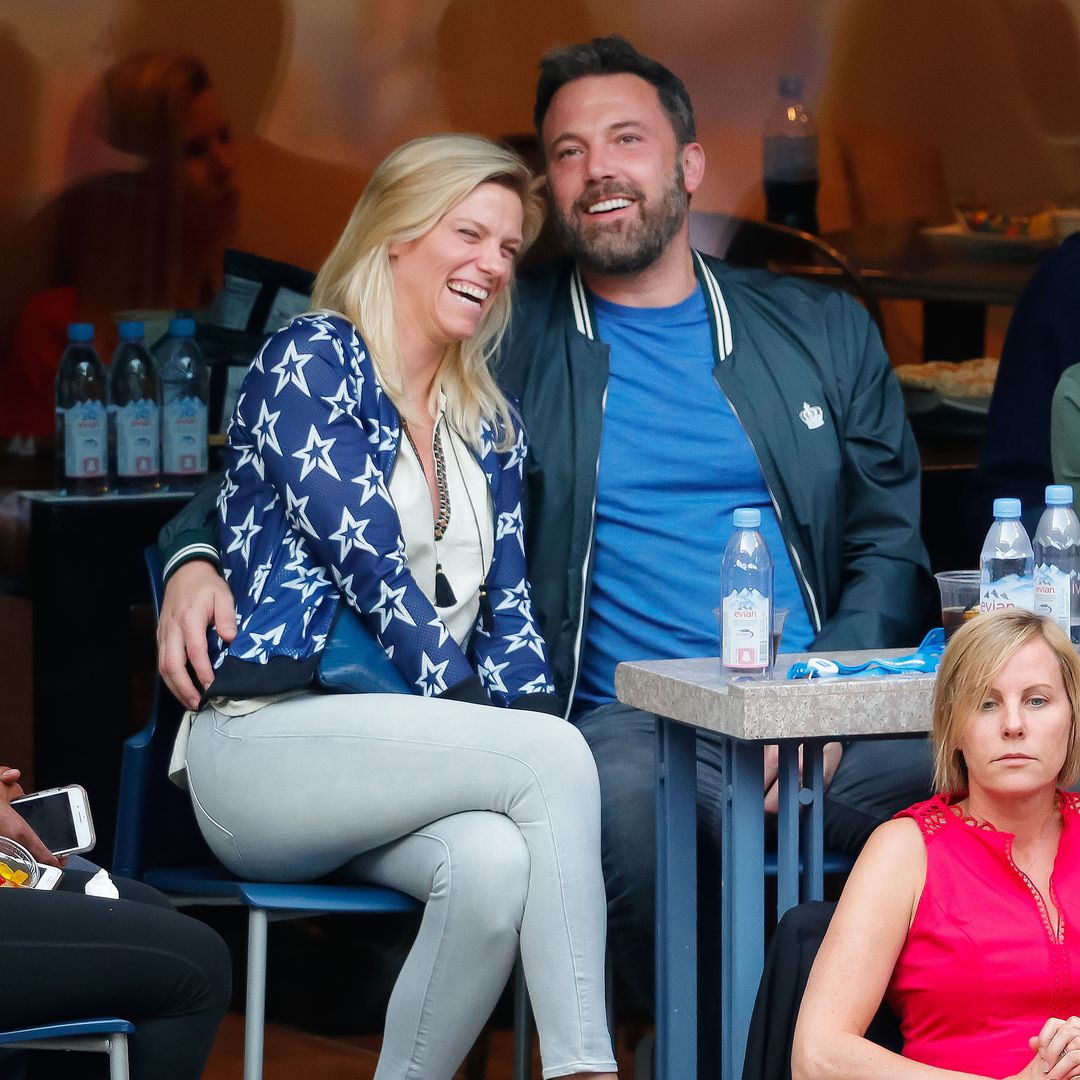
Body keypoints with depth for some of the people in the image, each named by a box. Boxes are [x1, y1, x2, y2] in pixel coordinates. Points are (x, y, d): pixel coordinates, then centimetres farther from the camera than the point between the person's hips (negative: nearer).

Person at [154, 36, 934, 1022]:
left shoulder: (824, 331, 20)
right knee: (616, 794, -39)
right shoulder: (506, 340, 14)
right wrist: (196, 557, -7)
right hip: (632, 724, -1)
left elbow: (891, 542, 16)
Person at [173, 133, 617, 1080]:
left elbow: (505, 610, 17)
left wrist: (529, 734, -5)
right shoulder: (310, 360, -1)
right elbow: (369, 562, -9)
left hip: (403, 761, 6)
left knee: (496, 858, -31)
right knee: (556, 753, -28)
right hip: (265, 744, -6)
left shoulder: (489, 424, 21)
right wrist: (516, 746, -11)